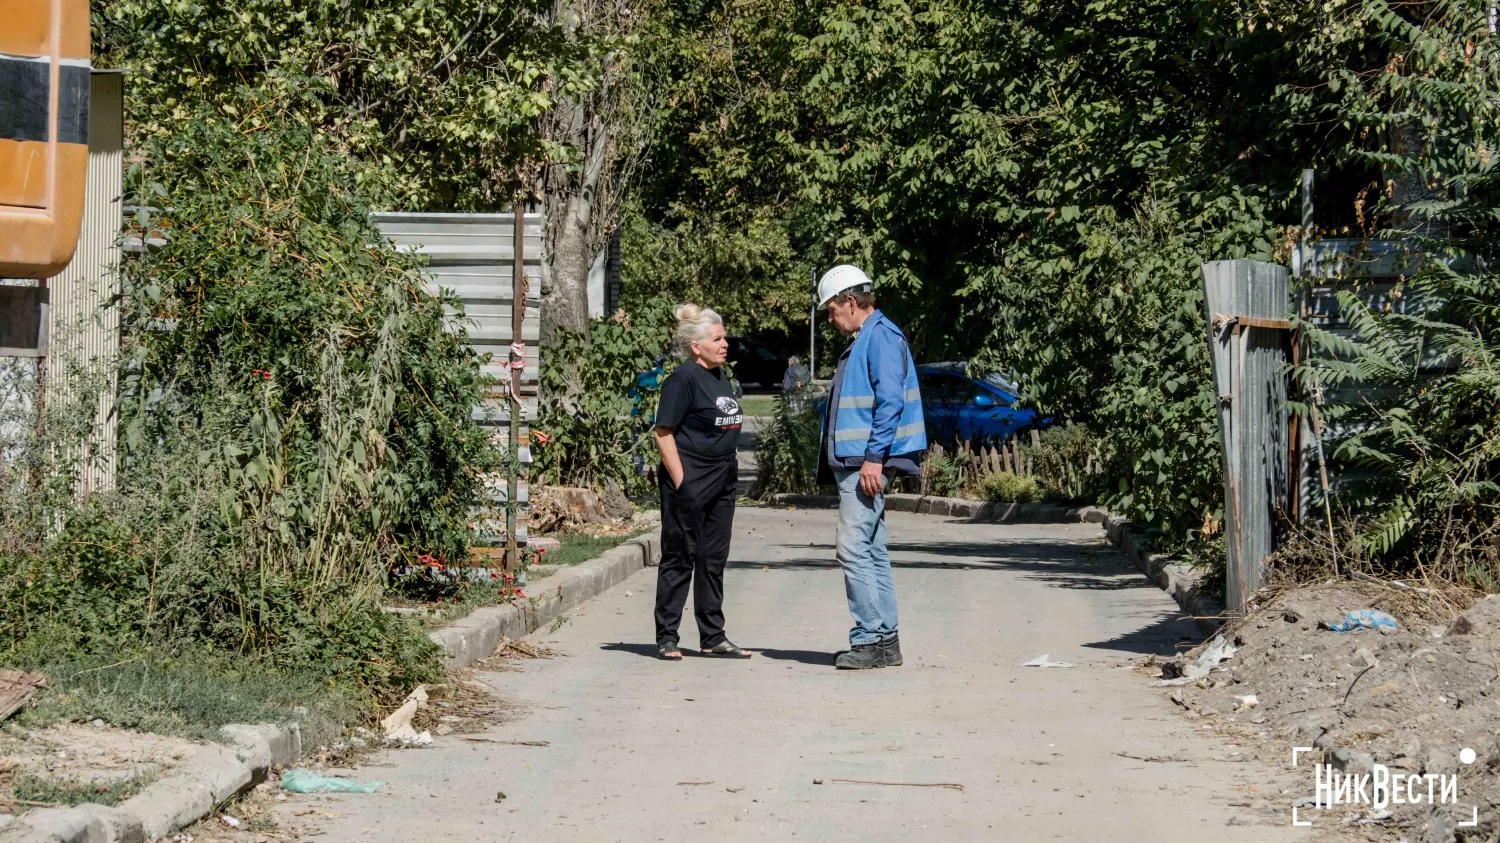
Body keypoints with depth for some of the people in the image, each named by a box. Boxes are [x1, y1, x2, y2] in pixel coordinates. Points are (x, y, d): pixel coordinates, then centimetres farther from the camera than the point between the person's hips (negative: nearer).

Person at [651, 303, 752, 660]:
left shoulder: (721, 377, 13)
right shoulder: (683, 379, -12)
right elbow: (663, 433, -15)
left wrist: (729, 473, 17)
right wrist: (680, 483, -19)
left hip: (722, 479, 8)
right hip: (690, 478, -8)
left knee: (714, 559, 11)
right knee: (680, 557, -2)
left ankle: (713, 637, 17)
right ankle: (666, 638, 5)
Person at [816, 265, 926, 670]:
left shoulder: (881, 336, -11)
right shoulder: (862, 341, 20)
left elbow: (890, 402, -20)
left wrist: (874, 458, -24)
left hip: (867, 464, -11)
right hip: (854, 464, 11)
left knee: (853, 548, -14)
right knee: (871, 552, 11)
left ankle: (869, 639, -13)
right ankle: (884, 639, 14)